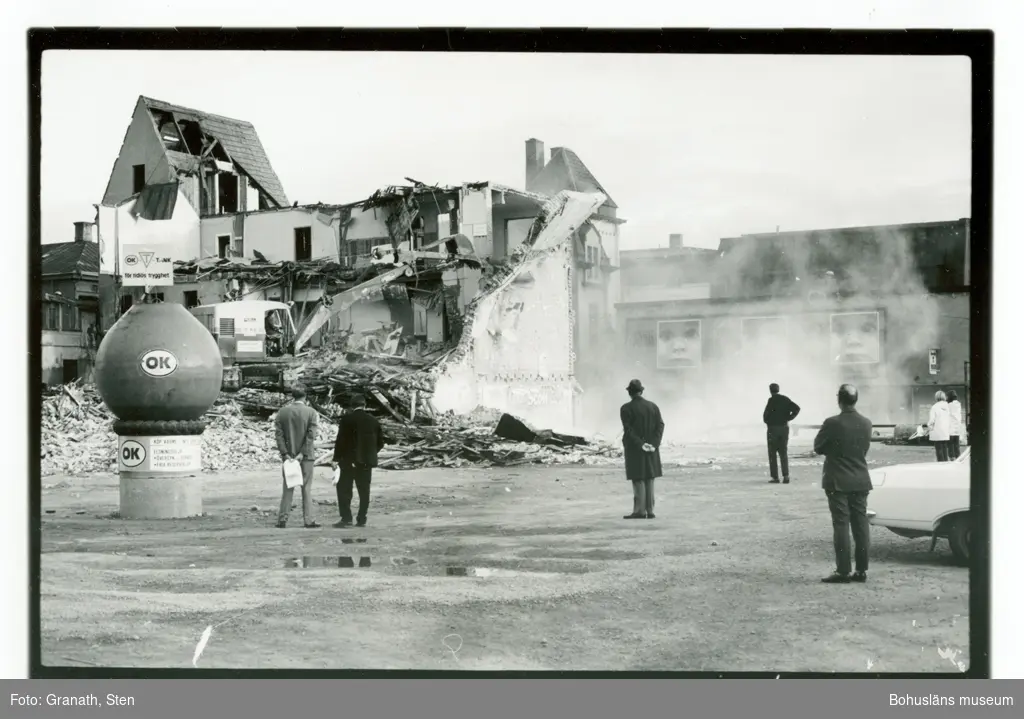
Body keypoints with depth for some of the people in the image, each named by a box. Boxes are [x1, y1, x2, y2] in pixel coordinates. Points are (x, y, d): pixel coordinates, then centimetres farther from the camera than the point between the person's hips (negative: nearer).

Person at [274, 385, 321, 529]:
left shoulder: (282, 412, 1)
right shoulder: (311, 412, -5)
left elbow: (279, 434, -4)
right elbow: (311, 435, -12)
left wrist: (285, 453, -5)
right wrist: (303, 453, -11)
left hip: (288, 455, 2)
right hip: (306, 455, -2)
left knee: (288, 488, 9)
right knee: (307, 488, 3)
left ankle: (282, 519, 5)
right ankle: (308, 520, 1)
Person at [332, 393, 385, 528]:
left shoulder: (347, 419, -7)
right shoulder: (373, 420, 4)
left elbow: (341, 439, -10)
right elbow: (380, 442, 8)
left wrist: (336, 459, -6)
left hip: (349, 460, -4)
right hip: (367, 461, 4)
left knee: (344, 489, 2)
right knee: (364, 491, 9)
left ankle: (346, 518, -7)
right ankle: (361, 519, 8)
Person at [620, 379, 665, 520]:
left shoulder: (626, 409, -8)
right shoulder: (653, 407, 7)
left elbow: (628, 430, -16)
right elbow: (660, 425, -1)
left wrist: (640, 444, -15)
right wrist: (654, 444, -8)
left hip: (634, 450, -4)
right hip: (651, 449, 4)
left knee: (638, 480, -2)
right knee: (649, 480, 9)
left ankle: (640, 510, -7)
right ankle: (650, 511, 9)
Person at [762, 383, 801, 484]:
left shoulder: (772, 400, -12)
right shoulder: (785, 399, 4)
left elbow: (766, 414, -18)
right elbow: (797, 408, -1)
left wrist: (767, 421, 2)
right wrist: (789, 418, 3)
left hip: (773, 428, -5)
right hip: (784, 428, 5)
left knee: (772, 454, 4)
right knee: (784, 453, 10)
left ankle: (775, 477, 1)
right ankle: (786, 475, -1)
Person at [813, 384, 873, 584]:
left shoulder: (832, 423, -16)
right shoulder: (866, 423, 0)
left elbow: (818, 448, -5)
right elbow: (865, 449, 12)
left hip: (838, 482, -5)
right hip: (861, 481, 5)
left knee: (841, 525, -2)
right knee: (861, 524, 8)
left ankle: (843, 571, -3)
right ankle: (862, 570, 10)